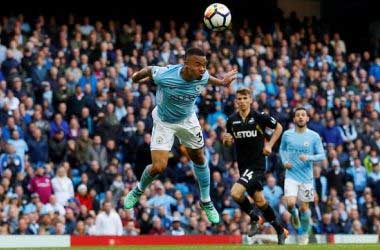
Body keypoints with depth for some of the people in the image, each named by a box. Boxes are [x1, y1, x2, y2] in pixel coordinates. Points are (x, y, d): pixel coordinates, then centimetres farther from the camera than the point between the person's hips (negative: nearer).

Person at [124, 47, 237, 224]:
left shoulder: (203, 77, -24)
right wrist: (137, 77, 7)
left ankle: (206, 202, 37)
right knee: (158, 167, -13)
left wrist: (221, 82, 13)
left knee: (199, 159, 15)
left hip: (187, 120, 4)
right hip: (164, 122, -4)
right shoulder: (164, 76, -36)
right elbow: (149, 70, -12)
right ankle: (138, 190, 20)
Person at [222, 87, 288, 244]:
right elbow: (229, 142, 16)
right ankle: (280, 230, 28)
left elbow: (278, 127, 4)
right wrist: (226, 140, -7)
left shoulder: (259, 117, -9)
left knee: (236, 193, -22)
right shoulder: (232, 120, 3)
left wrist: (269, 145, -6)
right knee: (259, 200, 12)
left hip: (257, 165, -6)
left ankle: (254, 218, 2)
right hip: (243, 165, 6)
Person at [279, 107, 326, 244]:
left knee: (304, 207, 3)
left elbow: (322, 155, -2)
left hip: (306, 177, 0)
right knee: (290, 204, -18)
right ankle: (294, 215, 18)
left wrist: (308, 157, -20)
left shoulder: (314, 136, -3)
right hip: (291, 175, 0)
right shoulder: (287, 134, 1)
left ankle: (304, 233, 26)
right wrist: (284, 161, 1)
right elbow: (282, 149, 18)